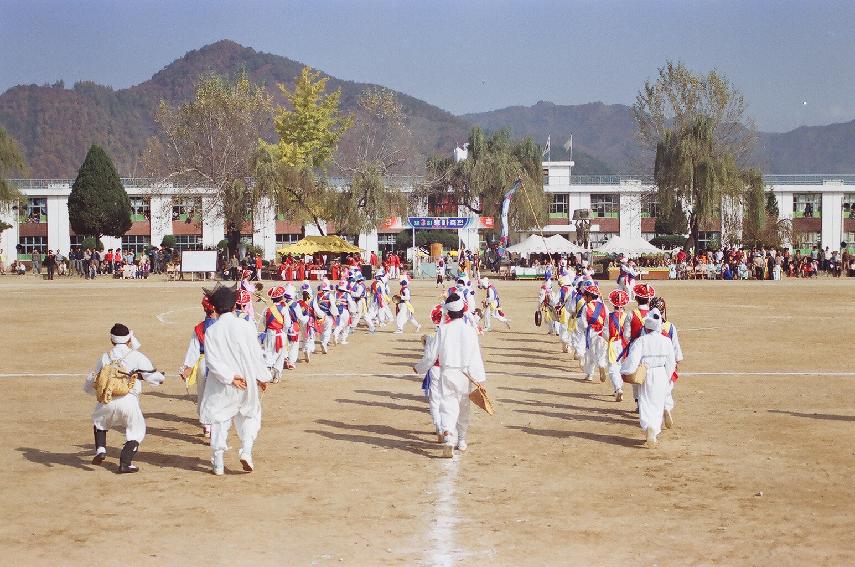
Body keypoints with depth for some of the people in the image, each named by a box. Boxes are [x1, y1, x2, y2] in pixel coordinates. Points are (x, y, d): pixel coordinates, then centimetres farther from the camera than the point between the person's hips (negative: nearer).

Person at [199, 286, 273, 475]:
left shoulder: (211, 331, -5)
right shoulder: (245, 326, -8)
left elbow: (212, 360, -12)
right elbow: (256, 353, -6)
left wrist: (229, 376, -13)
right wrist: (262, 377, 4)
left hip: (220, 385, 0)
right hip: (247, 382, 0)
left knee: (219, 420, 10)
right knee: (248, 414, 18)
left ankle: (218, 462, 12)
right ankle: (246, 450, 0)